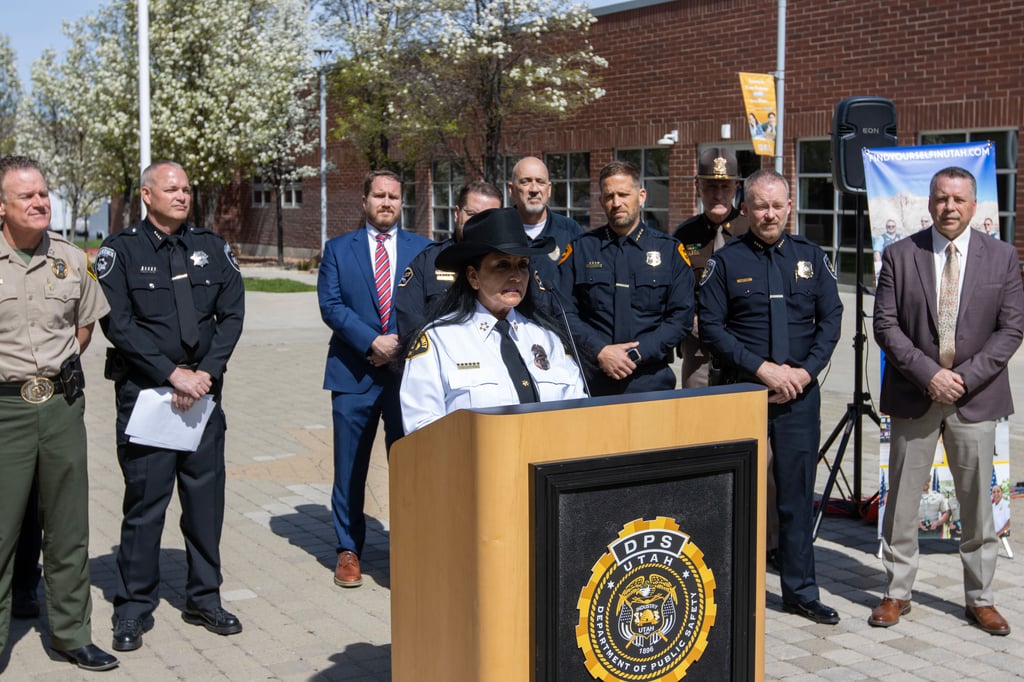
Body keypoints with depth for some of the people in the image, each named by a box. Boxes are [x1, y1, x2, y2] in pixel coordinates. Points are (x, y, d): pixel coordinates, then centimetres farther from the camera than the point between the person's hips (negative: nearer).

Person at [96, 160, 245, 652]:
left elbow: (232, 315, 3)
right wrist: (172, 374, -15)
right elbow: (117, 323, -9)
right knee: (145, 500, 0)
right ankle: (133, 610, 13)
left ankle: (204, 599, 21)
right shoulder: (120, 250, -1)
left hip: (203, 390, 3)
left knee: (206, 496, 7)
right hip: (144, 391, -3)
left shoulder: (211, 248, 9)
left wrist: (206, 373, -9)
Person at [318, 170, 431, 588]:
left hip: (408, 370, 1)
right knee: (350, 467, 5)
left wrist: (402, 344, -11)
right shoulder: (339, 249, 7)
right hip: (354, 371, 0)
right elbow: (330, 304, -3)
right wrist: (372, 341, -15)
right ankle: (348, 550, 17)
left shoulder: (423, 250, 10)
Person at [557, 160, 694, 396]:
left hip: (651, 379, 0)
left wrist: (636, 354, -10)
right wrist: (600, 352, -12)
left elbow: (682, 316, 0)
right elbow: (565, 313, 2)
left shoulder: (670, 250, 7)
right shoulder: (580, 250, 8)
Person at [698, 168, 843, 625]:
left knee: (797, 494, 7)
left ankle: (801, 591, 17)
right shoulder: (725, 261, 0)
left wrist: (805, 370, -8)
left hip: (800, 393, 2)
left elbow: (831, 318, 7)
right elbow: (710, 328, -5)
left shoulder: (811, 257, 9)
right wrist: (763, 369, -13)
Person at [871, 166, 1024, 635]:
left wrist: (965, 378, -12)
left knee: (977, 501, 8)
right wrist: (928, 374, -14)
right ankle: (897, 592, 19)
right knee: (902, 498, 6)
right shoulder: (899, 256, 0)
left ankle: (980, 599, 21)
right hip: (913, 396, 0)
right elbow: (885, 325, -4)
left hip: (975, 398, 0)